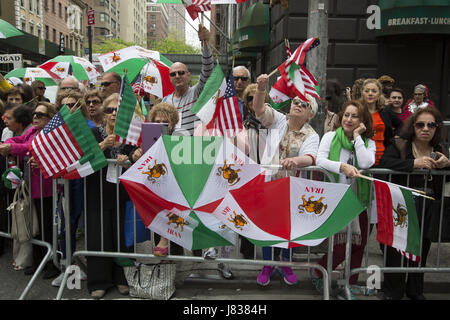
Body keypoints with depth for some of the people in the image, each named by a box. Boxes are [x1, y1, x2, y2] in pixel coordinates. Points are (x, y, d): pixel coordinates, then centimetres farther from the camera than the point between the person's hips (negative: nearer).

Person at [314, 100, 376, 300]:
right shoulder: (330, 136, 6)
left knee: (357, 244, 2)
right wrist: (343, 166, -23)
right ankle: (318, 272, 20)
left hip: (358, 200, 3)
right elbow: (320, 160, -9)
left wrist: (357, 136, -5)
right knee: (340, 244, -8)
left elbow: (365, 163, -11)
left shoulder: (368, 143, 9)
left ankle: (349, 286, 20)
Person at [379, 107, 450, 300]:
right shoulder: (399, 145, -6)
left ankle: (415, 290, 33)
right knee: (397, 245, 0)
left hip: (428, 206, 5)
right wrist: (414, 163, -29)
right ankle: (393, 291, 18)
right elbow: (384, 163, -22)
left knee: (422, 246, 13)